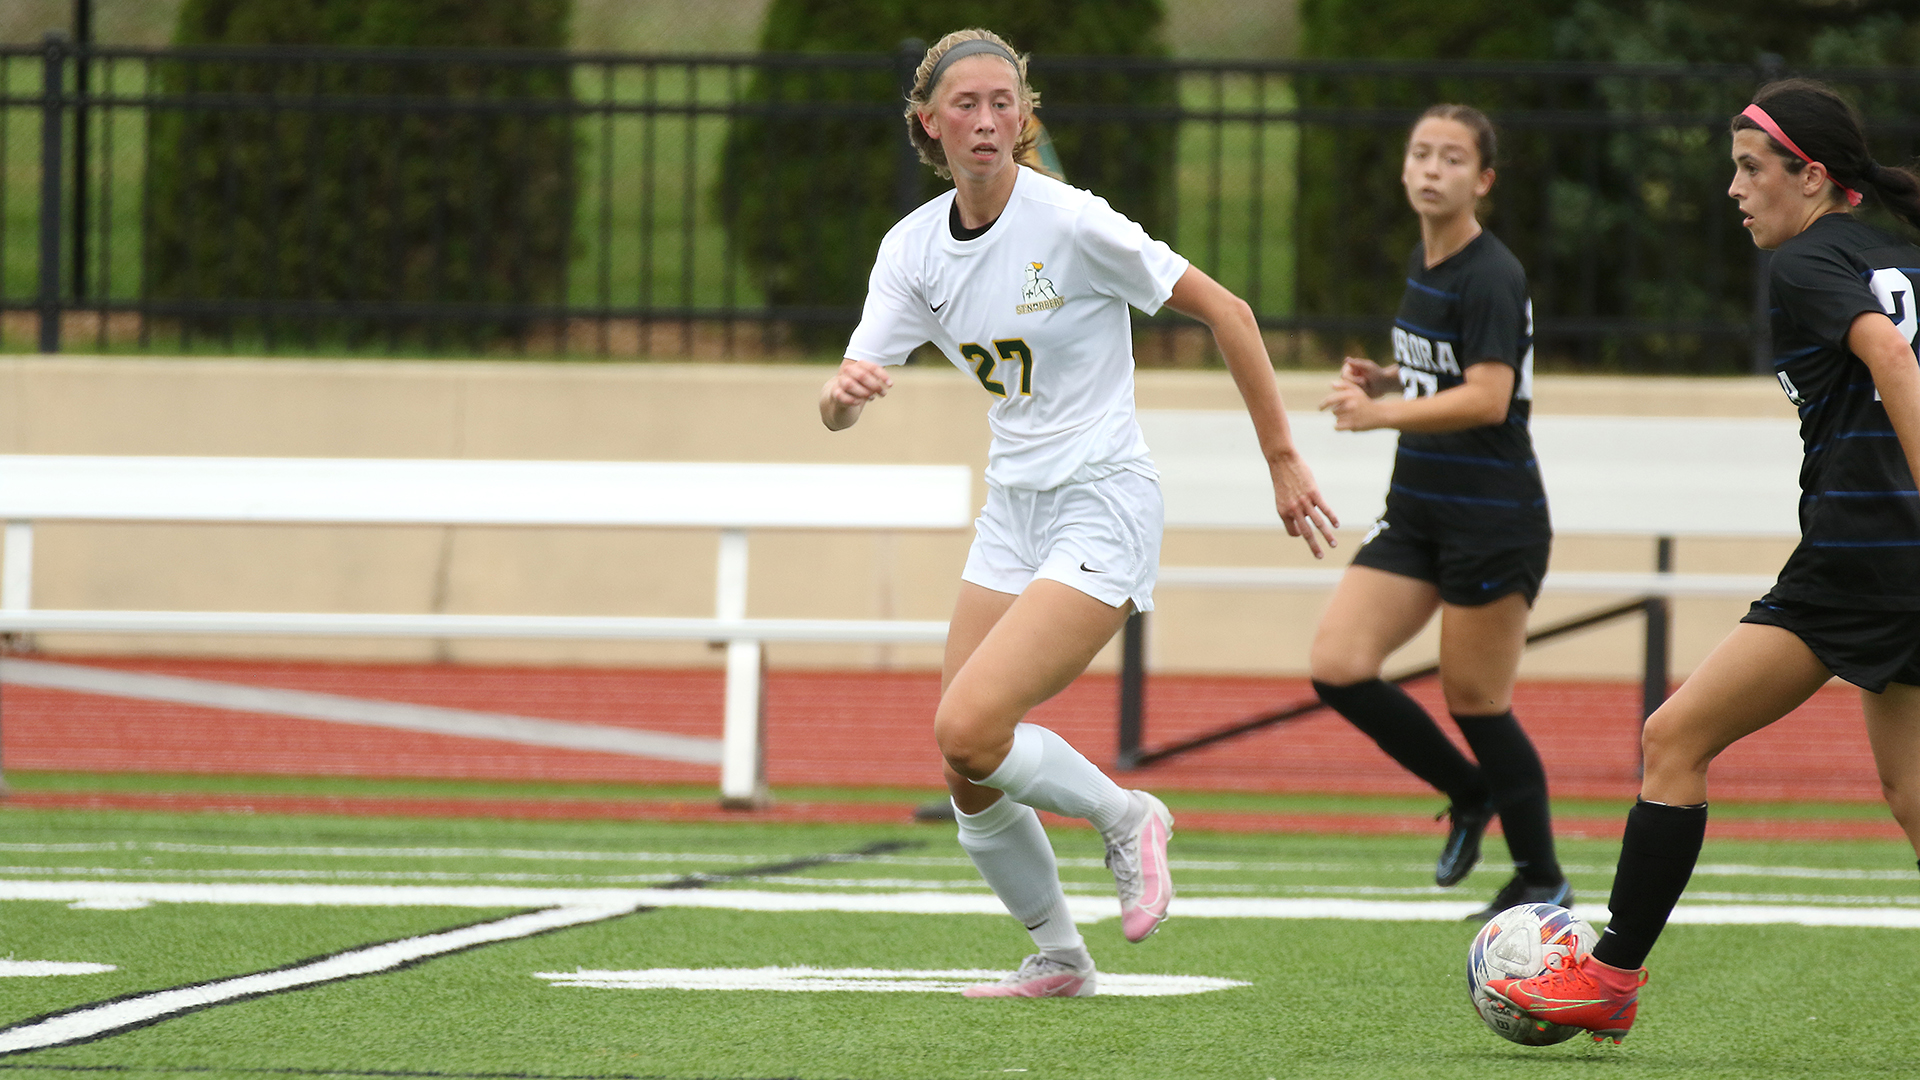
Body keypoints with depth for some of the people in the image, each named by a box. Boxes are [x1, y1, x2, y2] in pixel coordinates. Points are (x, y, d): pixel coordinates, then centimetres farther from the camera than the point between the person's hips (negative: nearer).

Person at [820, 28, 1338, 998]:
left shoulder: (1072, 224, -16)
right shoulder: (914, 247, 1)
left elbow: (1224, 312, -8)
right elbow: (843, 402, -4)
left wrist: (1283, 461, -5)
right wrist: (842, 395, -29)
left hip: (1102, 510, -6)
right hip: (1012, 513, 7)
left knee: (968, 730, -22)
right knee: (965, 776, 2)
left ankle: (1125, 817, 5)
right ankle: (1058, 959, 22)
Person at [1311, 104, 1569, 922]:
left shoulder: (1490, 277, -16)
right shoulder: (1422, 264, 11)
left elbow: (1487, 396, -27)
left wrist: (1384, 413, -37)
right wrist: (1384, 377, 5)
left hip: (1493, 523, -8)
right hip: (1417, 513, 8)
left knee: (1475, 702, -2)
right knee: (1338, 667, -5)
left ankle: (1542, 878, 15)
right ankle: (1469, 794, 15)